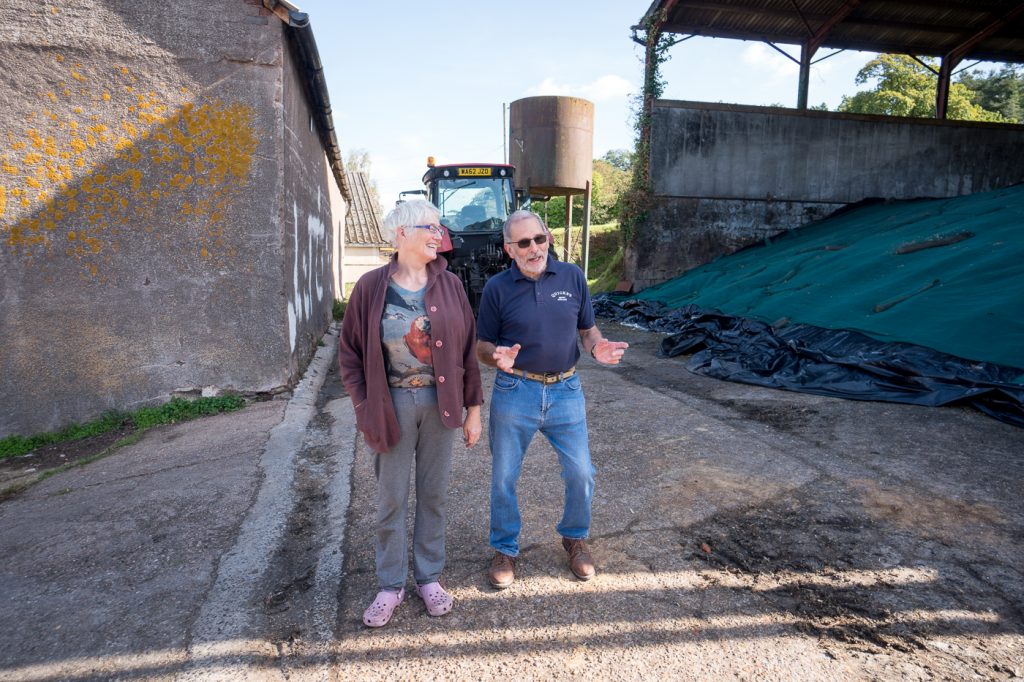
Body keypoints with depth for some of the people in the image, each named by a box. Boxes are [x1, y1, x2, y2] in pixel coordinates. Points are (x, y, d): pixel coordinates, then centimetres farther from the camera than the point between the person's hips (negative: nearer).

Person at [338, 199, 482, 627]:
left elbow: (467, 348, 2)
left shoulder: (449, 285, -1)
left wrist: (473, 408, 3)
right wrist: (365, 409, -6)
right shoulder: (371, 287, -6)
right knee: (391, 499, 9)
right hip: (393, 403, -1)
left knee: (433, 494, 13)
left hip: (440, 402, 2)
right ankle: (391, 585, 28)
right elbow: (351, 353, -1)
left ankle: (429, 577, 31)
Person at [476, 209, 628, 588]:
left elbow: (587, 329, 9)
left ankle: (575, 537, 36)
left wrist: (597, 346, -14)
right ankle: (505, 548, 33)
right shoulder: (497, 288, -5)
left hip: (565, 390, 2)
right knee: (504, 477, 10)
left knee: (581, 473, 7)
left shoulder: (572, 277, 1)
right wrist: (498, 356, -23)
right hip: (514, 392, -1)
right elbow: (482, 346, 0)